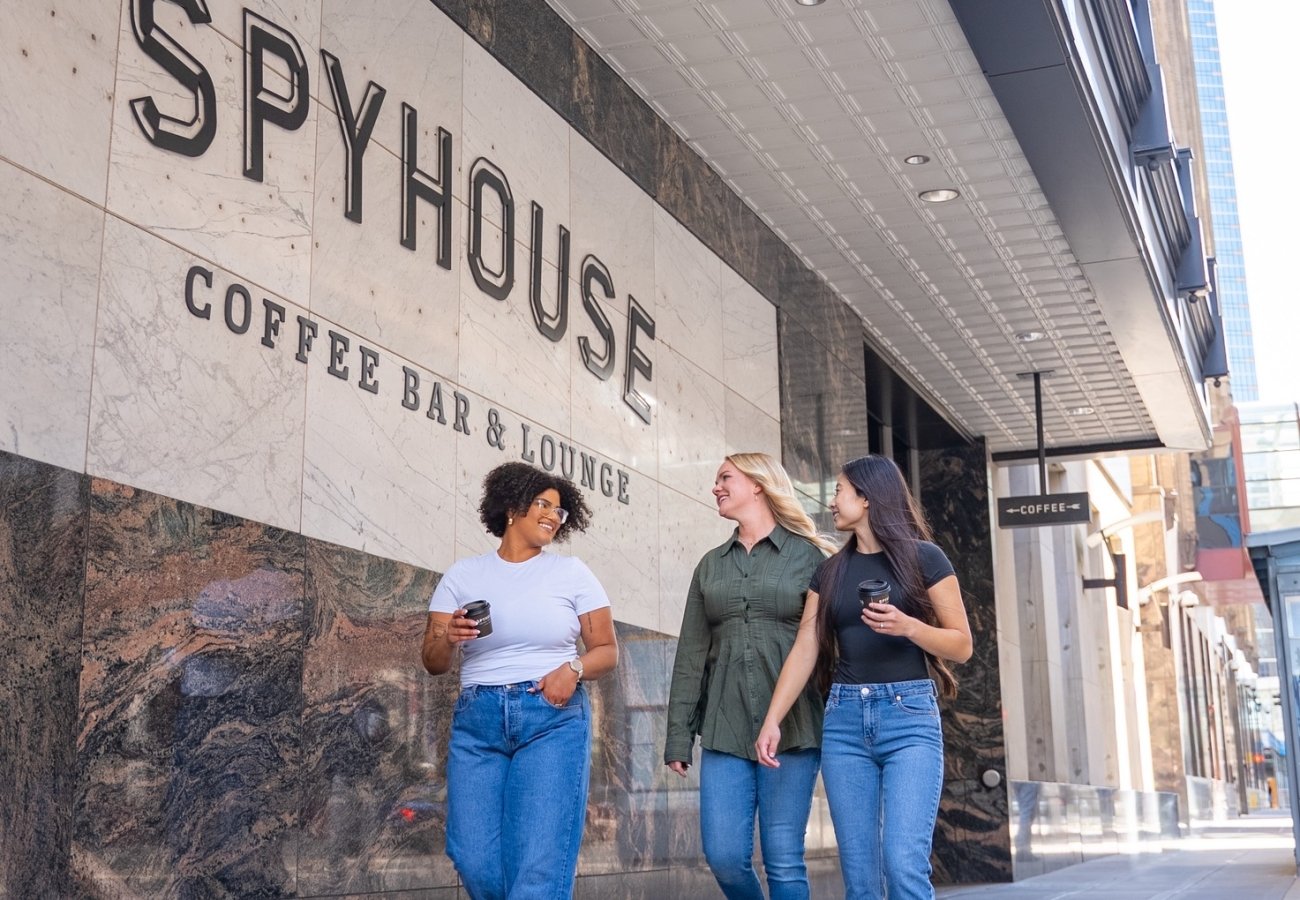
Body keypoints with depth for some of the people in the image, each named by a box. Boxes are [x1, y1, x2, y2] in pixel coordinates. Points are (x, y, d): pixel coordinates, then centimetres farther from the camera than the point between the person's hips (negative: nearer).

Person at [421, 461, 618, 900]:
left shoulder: (571, 572, 7)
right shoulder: (463, 575, 9)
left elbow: (606, 650, 8)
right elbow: (433, 662, 6)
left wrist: (573, 669, -13)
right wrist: (450, 637, -16)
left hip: (553, 720, -1)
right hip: (477, 721, 1)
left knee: (538, 863, -11)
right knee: (475, 860, -5)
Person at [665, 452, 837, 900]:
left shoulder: (808, 556, 3)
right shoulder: (711, 565, 14)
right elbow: (691, 654, 11)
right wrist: (679, 735, 4)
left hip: (792, 727, -4)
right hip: (725, 729, 4)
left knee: (783, 861, -3)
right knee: (724, 856, -2)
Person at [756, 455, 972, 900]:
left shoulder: (924, 558, 1)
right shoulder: (830, 571, 14)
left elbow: (962, 645, 0)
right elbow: (804, 651, 8)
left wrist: (908, 626, -17)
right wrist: (771, 721, -1)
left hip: (909, 716, -4)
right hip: (844, 720, 4)